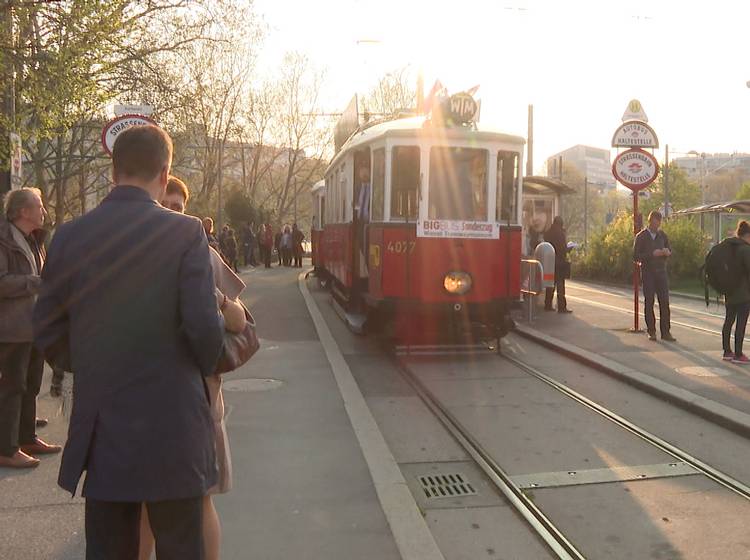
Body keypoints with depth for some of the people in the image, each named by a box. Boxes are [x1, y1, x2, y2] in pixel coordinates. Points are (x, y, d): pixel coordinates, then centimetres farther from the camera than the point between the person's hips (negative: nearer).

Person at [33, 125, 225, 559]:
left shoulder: (70, 235, 1)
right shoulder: (185, 233, -10)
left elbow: (49, 335, 5)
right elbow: (204, 327, -16)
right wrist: (205, 368, 6)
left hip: (100, 429, 4)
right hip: (172, 427, -3)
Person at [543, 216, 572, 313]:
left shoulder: (547, 233, 5)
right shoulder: (560, 233, -13)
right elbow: (564, 248, -14)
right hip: (559, 261, -6)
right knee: (560, 284, -2)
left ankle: (548, 305, 18)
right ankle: (561, 307, -2)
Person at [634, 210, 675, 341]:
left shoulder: (662, 235, 7)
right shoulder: (641, 237, -3)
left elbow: (670, 250, 13)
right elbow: (636, 256, -8)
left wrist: (667, 252, -11)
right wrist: (652, 254, -20)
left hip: (661, 272, 3)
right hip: (647, 273, -3)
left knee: (665, 302, -4)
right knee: (649, 302, 1)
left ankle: (665, 332, -3)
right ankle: (651, 332, 10)